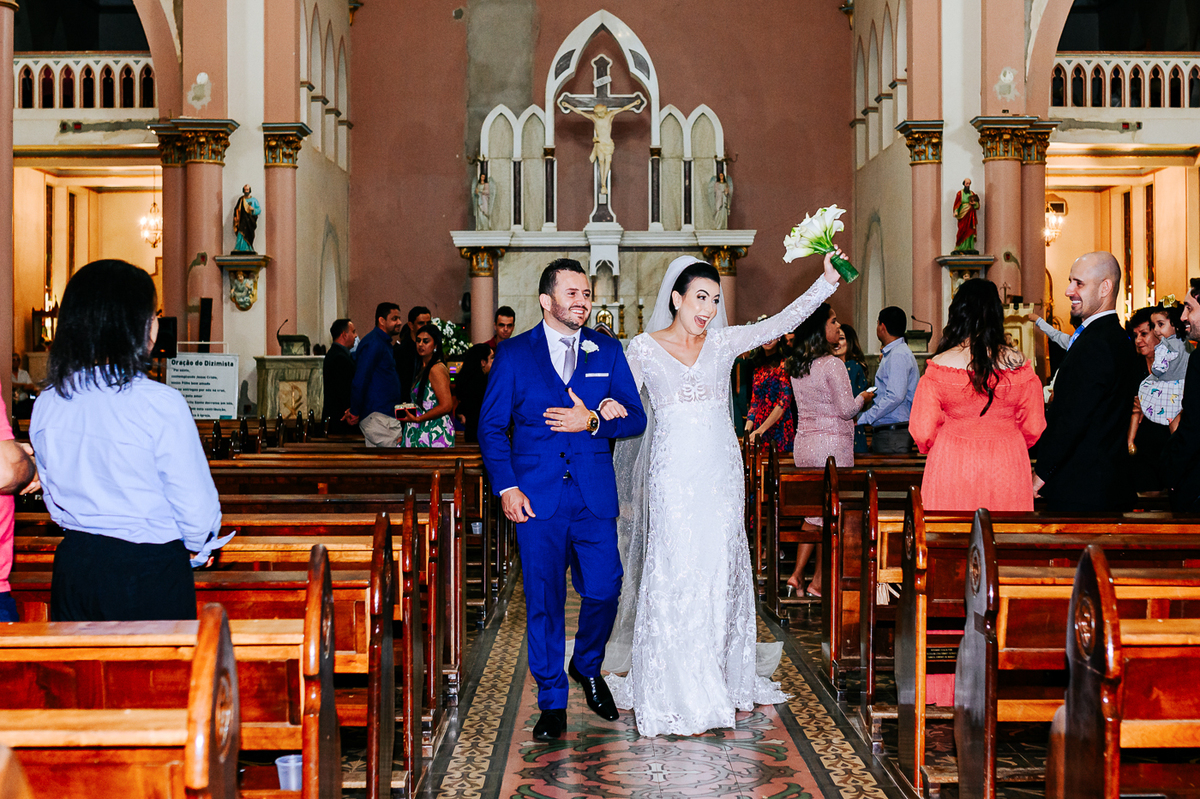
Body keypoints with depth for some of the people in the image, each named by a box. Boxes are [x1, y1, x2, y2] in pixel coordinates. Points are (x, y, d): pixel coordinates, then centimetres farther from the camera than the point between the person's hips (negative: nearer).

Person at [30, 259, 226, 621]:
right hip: (148, 572, -5)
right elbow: (197, 506, -13)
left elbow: (52, 496, 10)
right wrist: (198, 545, 8)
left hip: (72, 568, 5)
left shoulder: (46, 404, -2)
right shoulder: (161, 404, -18)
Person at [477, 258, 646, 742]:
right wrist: (506, 488, -7)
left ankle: (587, 669, 32)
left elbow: (636, 420, 5)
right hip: (537, 498, -1)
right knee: (543, 601, 2)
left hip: (595, 497, 2)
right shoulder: (514, 354, 3)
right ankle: (552, 704, 16)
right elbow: (491, 426, 3)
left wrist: (593, 421, -14)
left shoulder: (608, 351, 8)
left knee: (604, 590, 2)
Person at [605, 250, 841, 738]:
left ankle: (725, 682, 18)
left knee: (722, 573, 7)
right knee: (675, 575, -4)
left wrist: (827, 281, -10)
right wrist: (624, 488, -9)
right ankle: (676, 692, 4)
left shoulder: (723, 343, 7)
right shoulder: (644, 349, 1)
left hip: (721, 474, 3)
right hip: (674, 475, -3)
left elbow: (783, 322, 0)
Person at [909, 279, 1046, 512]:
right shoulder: (1018, 365, -5)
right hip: (1007, 470, 1)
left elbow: (923, 432, -6)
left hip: (951, 467, -1)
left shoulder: (940, 365, -9)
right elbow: (1033, 429, 3)